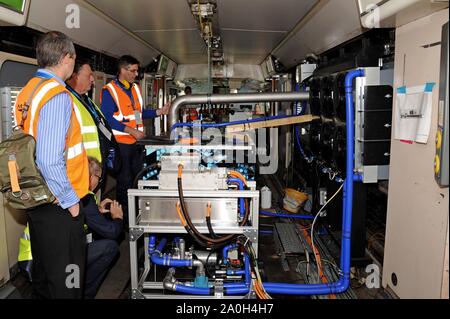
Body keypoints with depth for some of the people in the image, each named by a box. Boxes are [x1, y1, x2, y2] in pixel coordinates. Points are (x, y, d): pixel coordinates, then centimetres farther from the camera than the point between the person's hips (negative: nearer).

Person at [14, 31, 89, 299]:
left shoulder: (28, 91, 8)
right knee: (65, 281, 5)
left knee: (43, 274, 24)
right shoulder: (58, 96, -19)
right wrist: (71, 201, -14)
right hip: (59, 206, -9)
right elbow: (50, 160, -25)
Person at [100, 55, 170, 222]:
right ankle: (124, 217, 15)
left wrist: (159, 112, 5)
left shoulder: (135, 88, 13)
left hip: (137, 142, 8)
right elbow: (108, 118, -17)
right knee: (125, 182, 1)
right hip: (121, 144, -7)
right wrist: (130, 131, -22)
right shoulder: (109, 90, -10)